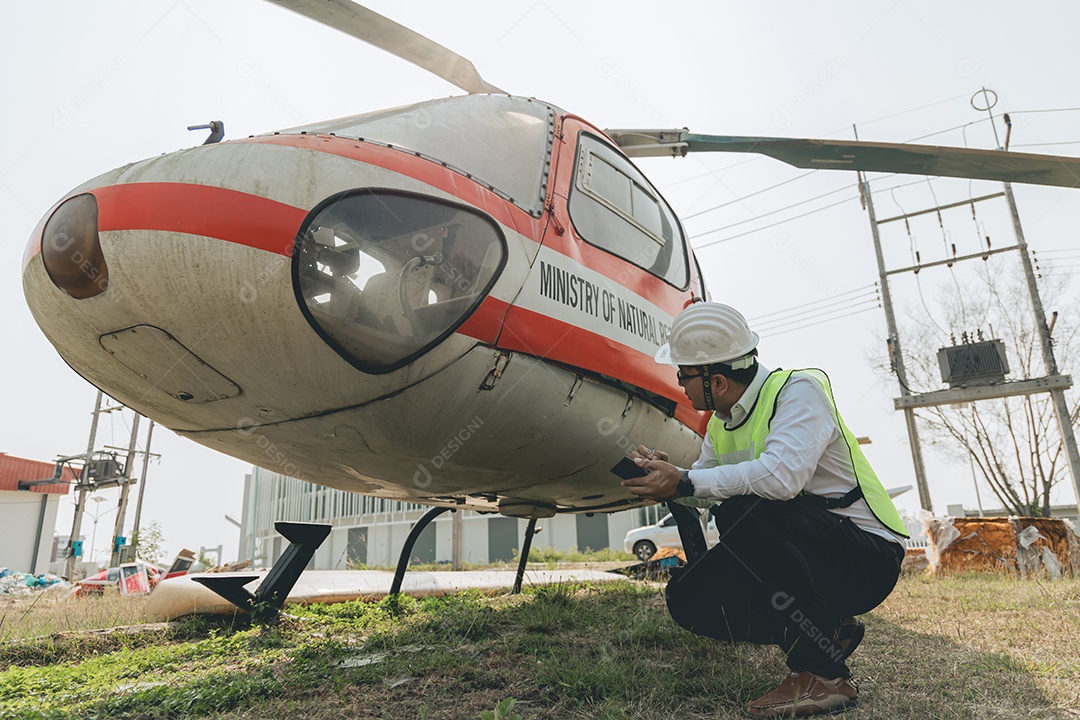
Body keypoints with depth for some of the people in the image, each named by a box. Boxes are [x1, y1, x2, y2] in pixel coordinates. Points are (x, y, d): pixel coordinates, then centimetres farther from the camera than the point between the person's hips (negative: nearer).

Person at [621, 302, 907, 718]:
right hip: (801, 556, 8)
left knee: (743, 511, -33)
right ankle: (828, 629, 11)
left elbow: (782, 476, -36)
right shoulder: (721, 424, 6)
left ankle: (822, 673, -19)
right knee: (690, 601, -8)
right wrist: (663, 473, -6)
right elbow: (703, 486, 16)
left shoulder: (798, 390, -18)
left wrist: (686, 483, -29)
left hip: (867, 555, -8)